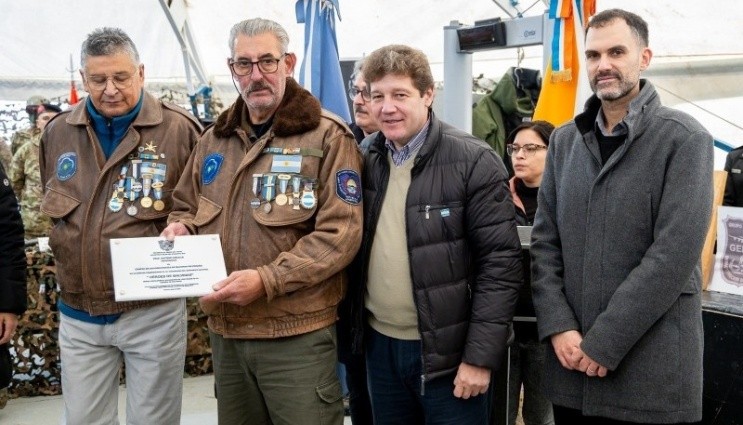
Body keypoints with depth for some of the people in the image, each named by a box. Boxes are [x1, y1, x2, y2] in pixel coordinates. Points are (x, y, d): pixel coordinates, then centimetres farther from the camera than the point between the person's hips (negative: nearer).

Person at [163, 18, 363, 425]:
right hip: (225, 331, 6)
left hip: (297, 335, -6)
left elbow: (340, 234, -15)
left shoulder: (327, 136, -8)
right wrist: (180, 228, -1)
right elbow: (187, 206, 23)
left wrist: (267, 280, -22)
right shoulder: (214, 138, 11)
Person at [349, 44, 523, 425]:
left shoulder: (473, 161, -12)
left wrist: (481, 355, -15)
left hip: (447, 351, -4)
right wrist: (350, 327, 6)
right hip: (379, 346, 5)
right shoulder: (365, 160, 3)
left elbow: (501, 263, -13)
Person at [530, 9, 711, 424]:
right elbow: (545, 241, 6)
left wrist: (604, 342, -16)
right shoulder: (565, 140, 9)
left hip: (651, 367, -4)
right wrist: (558, 326, -7)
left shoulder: (685, 139, -6)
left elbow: (675, 254, -15)